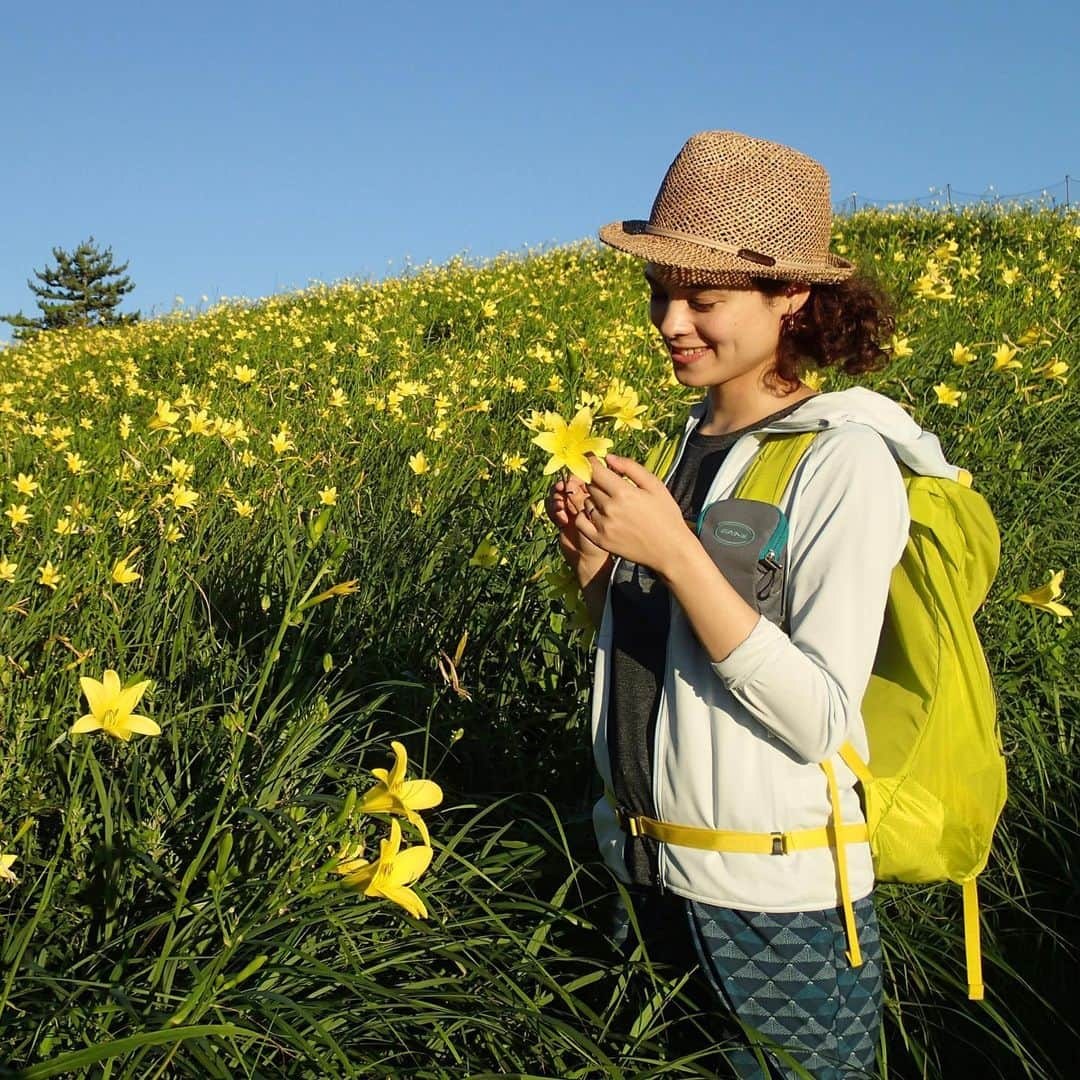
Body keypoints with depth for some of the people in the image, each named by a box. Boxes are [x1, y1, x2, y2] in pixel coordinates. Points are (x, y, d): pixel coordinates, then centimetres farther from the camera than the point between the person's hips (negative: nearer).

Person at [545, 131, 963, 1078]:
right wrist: (593, 561, -7)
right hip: (653, 879, 7)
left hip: (776, 908, -7)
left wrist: (673, 550, -28)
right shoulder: (694, 442, 4)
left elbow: (818, 722, -23)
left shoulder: (843, 460, -17)